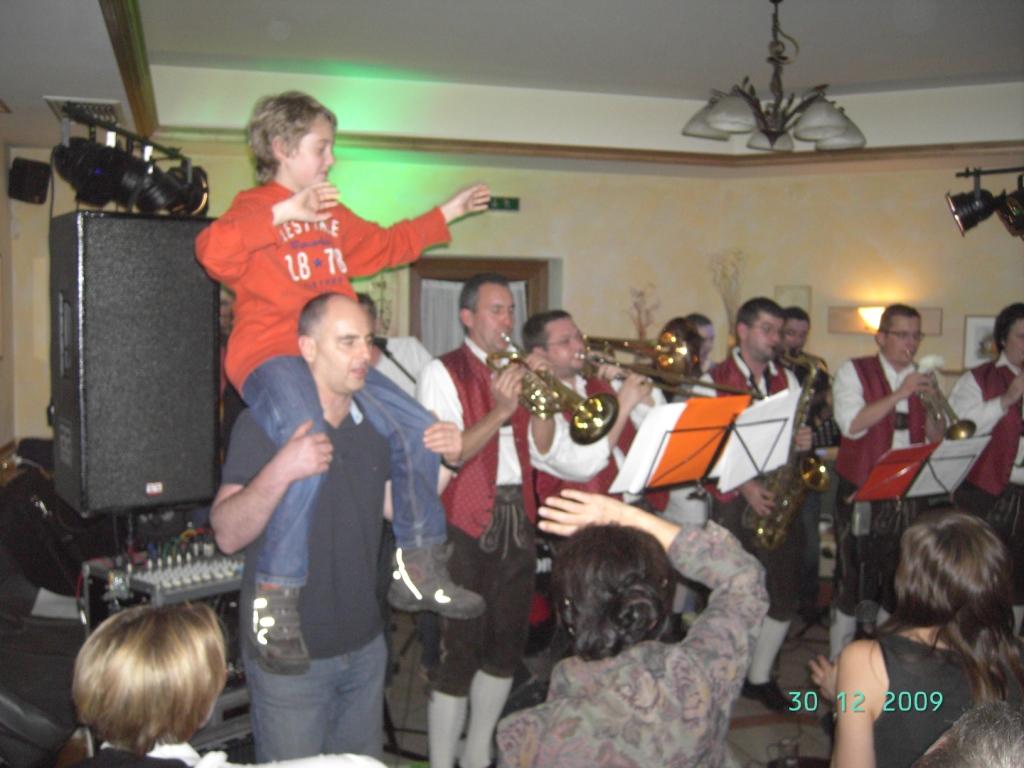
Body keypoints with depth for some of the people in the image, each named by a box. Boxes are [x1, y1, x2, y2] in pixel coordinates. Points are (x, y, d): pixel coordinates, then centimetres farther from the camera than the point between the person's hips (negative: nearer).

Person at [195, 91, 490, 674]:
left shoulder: (333, 214, 22)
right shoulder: (255, 207, -2)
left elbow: (383, 246, 37)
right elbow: (213, 250, -24)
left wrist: (448, 213, 37)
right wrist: (287, 211, -28)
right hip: (271, 356, -8)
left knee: (418, 430, 3)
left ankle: (420, 574, 16)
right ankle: (276, 607, -22)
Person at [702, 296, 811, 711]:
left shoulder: (787, 379, 12)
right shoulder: (714, 380, -3)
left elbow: (796, 433, 16)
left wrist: (803, 439, -7)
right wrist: (743, 484, -18)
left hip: (779, 501, 5)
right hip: (733, 501, -4)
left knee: (783, 596, 6)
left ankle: (759, 677, 24)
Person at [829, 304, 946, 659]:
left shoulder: (922, 380, 12)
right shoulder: (854, 372, -3)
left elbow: (936, 439, 9)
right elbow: (852, 425, -17)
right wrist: (900, 394, -19)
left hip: (907, 495, 5)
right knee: (852, 578, 0)